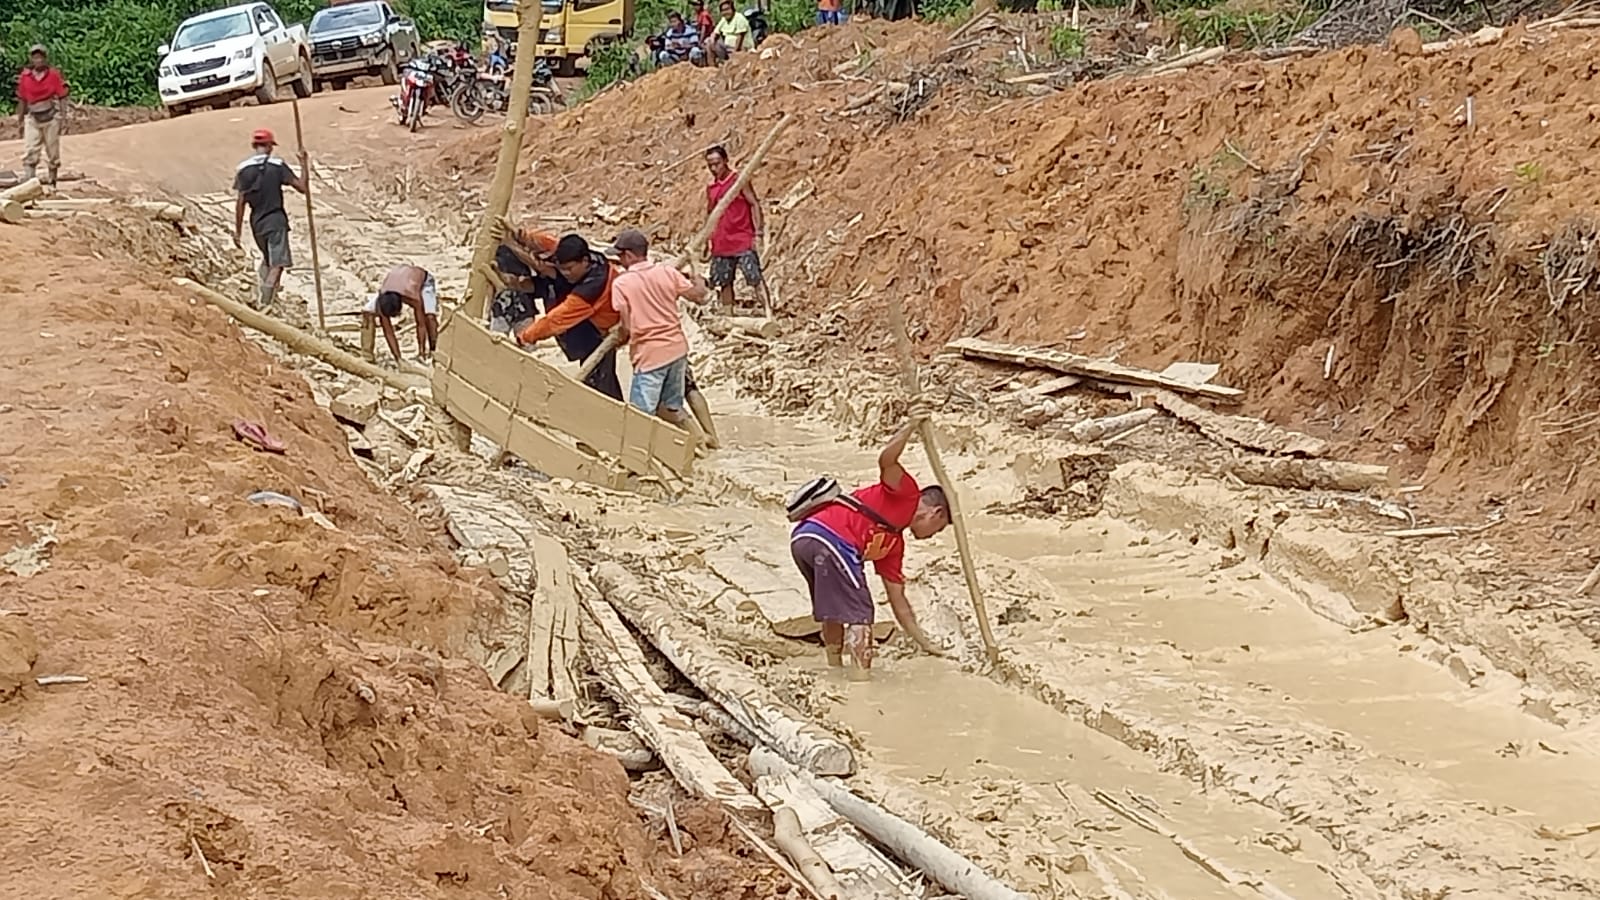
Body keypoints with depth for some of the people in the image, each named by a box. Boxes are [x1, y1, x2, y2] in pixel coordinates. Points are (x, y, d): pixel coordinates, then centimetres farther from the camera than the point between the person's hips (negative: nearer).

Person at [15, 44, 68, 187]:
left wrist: (63, 118, -7)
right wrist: (20, 120, 12)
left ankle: (52, 179, 19)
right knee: (29, 150, -8)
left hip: (51, 117, -2)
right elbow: (21, 99, 9)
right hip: (32, 117, 2)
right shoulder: (25, 76, 1)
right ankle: (28, 179, -12)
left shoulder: (54, 74, -6)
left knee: (52, 151, 7)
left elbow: (62, 97, -3)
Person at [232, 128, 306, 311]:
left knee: (267, 260, 24)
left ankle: (265, 297, 20)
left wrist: (237, 231, 4)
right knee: (277, 264, -5)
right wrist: (304, 166, 9)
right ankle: (264, 303, -16)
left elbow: (240, 203, -1)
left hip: (257, 222, 4)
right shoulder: (278, 166, -6)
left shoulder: (243, 169, 1)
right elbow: (302, 188, -5)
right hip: (276, 220, -4)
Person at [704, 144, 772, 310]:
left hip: (743, 242, -6)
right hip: (721, 244, 6)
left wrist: (758, 233, -15)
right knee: (723, 282, 10)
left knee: (755, 277, -14)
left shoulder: (739, 180, -5)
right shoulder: (711, 188, 13)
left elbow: (754, 204, -7)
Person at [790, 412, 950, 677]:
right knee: (859, 614, -3)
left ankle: (836, 670, 41)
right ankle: (861, 679, -9)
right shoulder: (906, 494, 10)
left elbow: (898, 600, 32)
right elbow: (886, 460, -11)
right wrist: (910, 427, -14)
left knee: (833, 610, 28)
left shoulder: (894, 543, 31)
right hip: (829, 539, -10)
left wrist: (924, 643, 33)